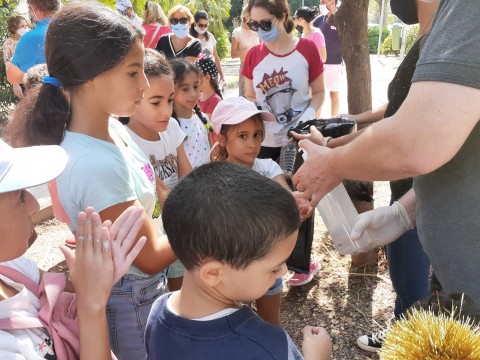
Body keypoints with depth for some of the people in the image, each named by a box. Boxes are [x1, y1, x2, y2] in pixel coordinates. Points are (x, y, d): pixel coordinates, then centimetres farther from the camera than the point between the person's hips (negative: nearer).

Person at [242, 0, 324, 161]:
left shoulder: (307, 48, -4)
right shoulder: (253, 55, 2)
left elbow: (318, 92, 3)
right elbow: (249, 97, 11)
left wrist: (309, 114, -16)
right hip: (263, 141, 2)